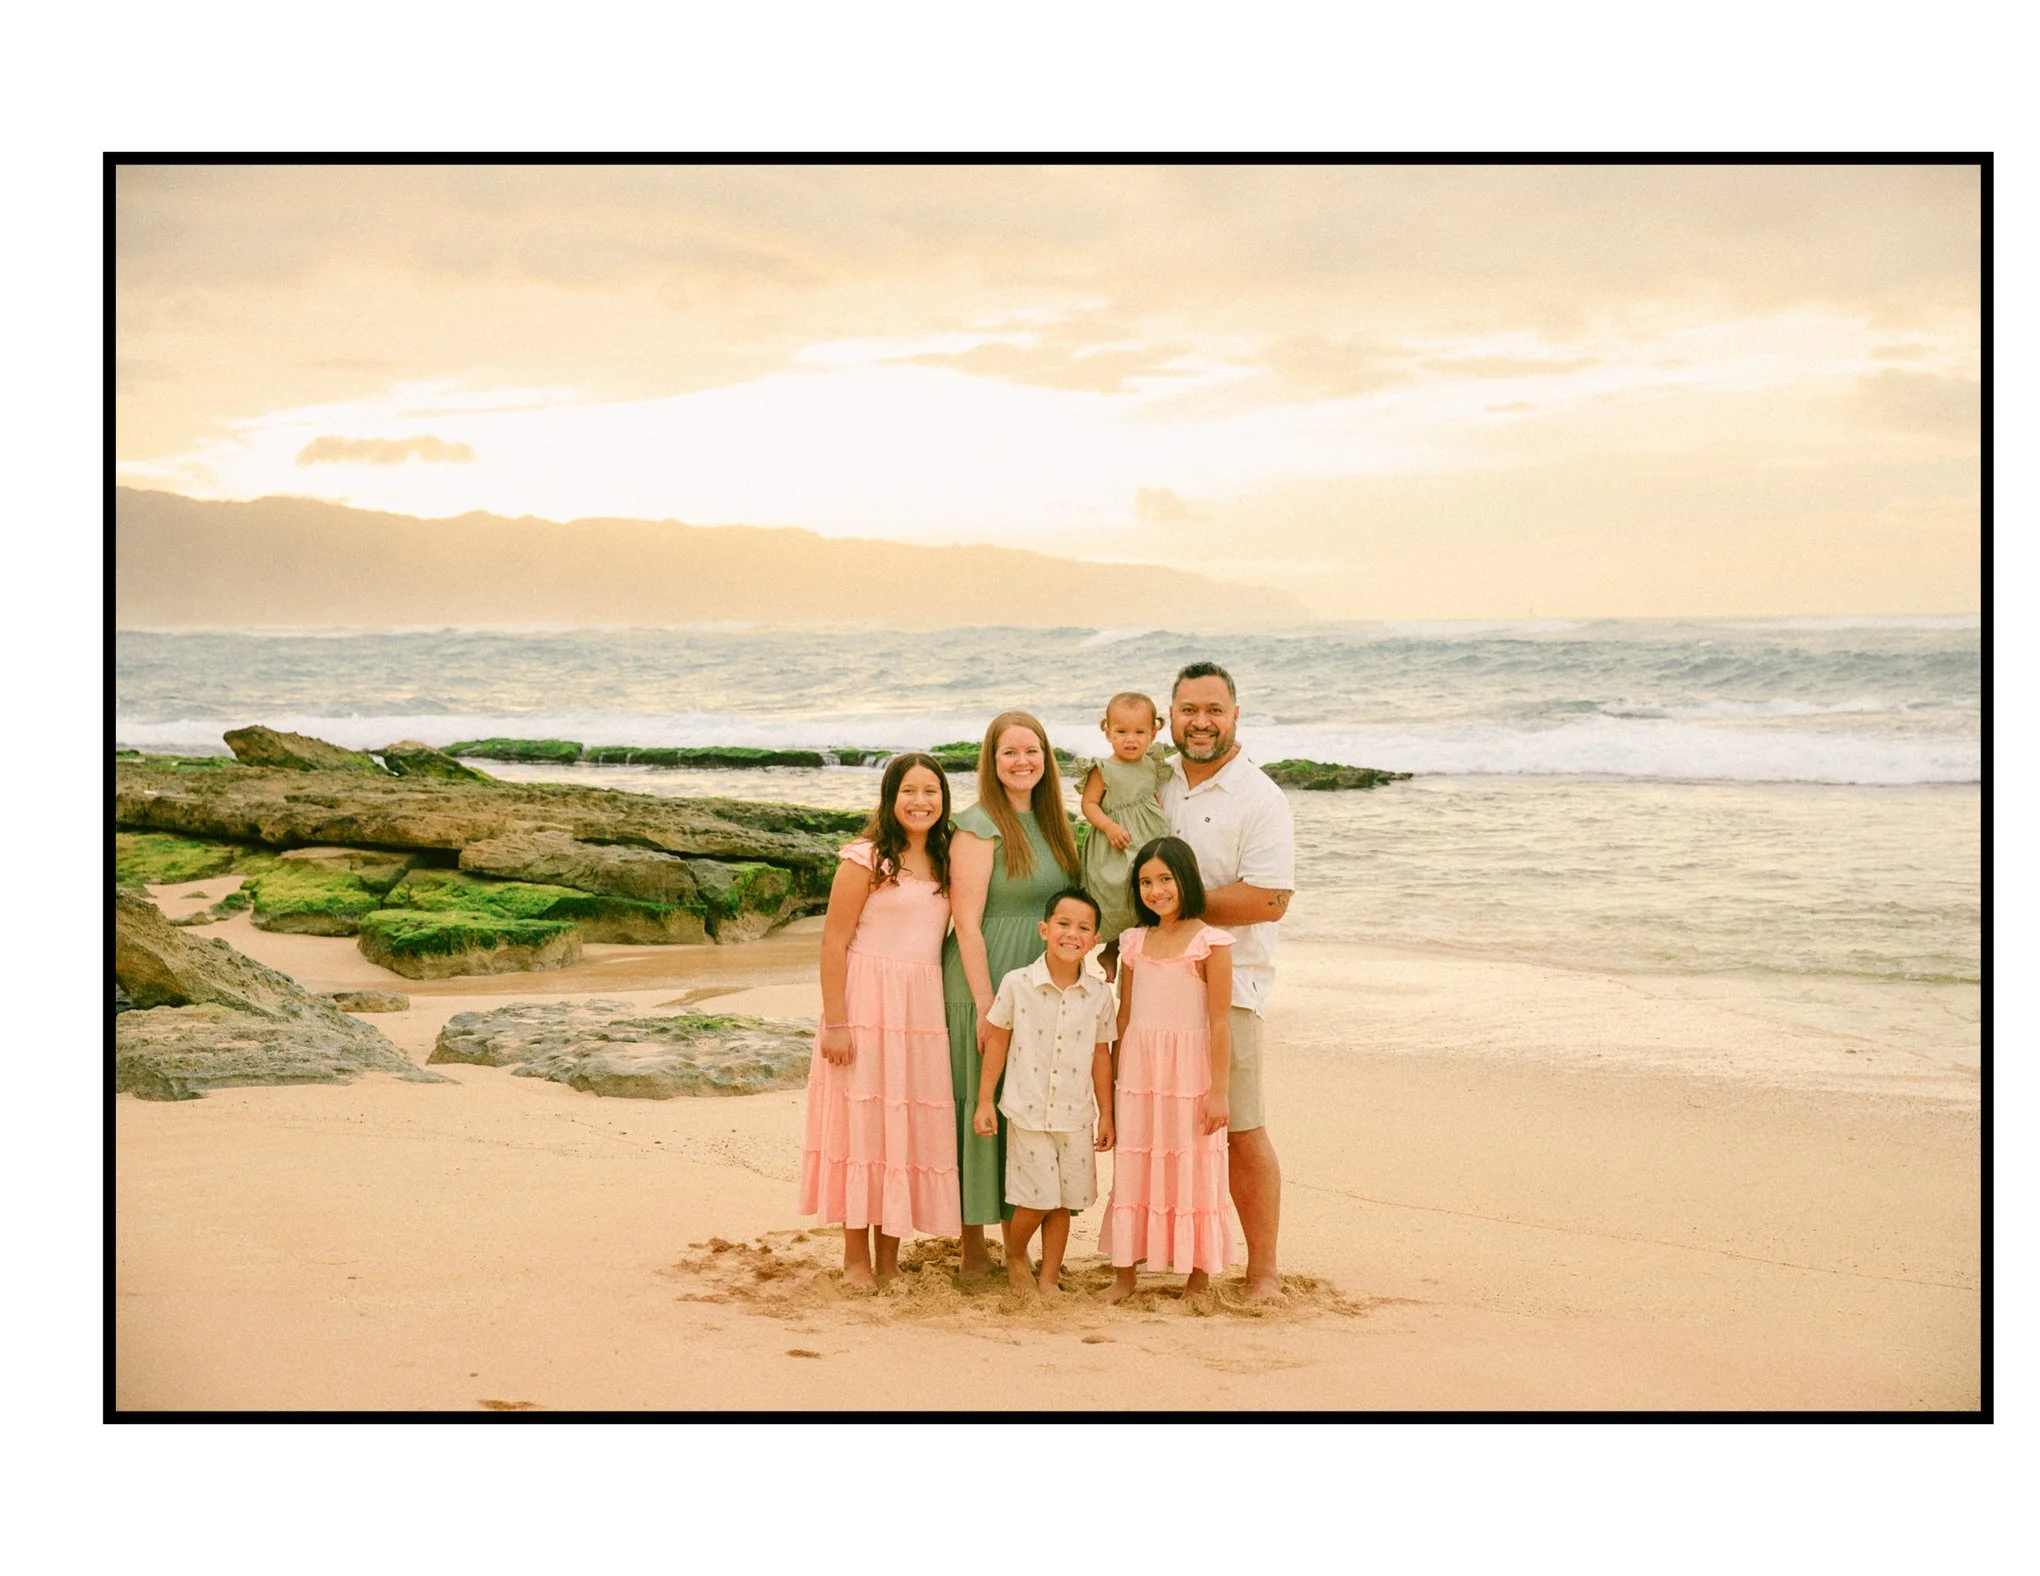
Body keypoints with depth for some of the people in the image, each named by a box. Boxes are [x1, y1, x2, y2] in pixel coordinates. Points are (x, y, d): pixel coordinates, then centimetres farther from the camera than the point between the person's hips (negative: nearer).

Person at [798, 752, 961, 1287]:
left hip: (925, 1004, 6)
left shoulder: (943, 862, 12)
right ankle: (856, 1255, 9)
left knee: (913, 1126, 6)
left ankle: (890, 1254, 16)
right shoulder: (866, 859, -7)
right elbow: (833, 943, -9)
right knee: (863, 1122, -1)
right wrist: (835, 1022, -15)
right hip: (869, 1002, -6)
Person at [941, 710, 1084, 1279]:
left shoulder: (1048, 824, 12)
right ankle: (973, 1252, 7)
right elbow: (967, 922, -15)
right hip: (985, 986, -7)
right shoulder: (979, 825, -11)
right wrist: (986, 1006, -18)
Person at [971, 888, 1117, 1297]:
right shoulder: (1017, 984, -6)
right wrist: (985, 1101, 1)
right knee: (1034, 1201, -3)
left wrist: (1105, 1114, 9)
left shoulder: (1098, 994, 0)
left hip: (1075, 1117, 2)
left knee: (1062, 1202, 8)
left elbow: (1101, 1055, 8)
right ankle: (1014, 1255, 25)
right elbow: (997, 1042, 1)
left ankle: (1049, 1279, 20)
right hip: (1027, 1111, -2)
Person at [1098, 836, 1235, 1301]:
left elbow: (1220, 1023, -8)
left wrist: (1219, 1092, -11)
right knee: (1132, 1171, 8)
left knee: (1192, 1173, 2)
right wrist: (1113, 1086, 12)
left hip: (1190, 1075, -5)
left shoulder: (1209, 943, -7)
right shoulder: (1134, 942, 8)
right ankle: (1124, 1273, 16)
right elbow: (1124, 1017, 13)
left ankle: (1197, 1279, 10)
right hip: (1138, 1075, 5)